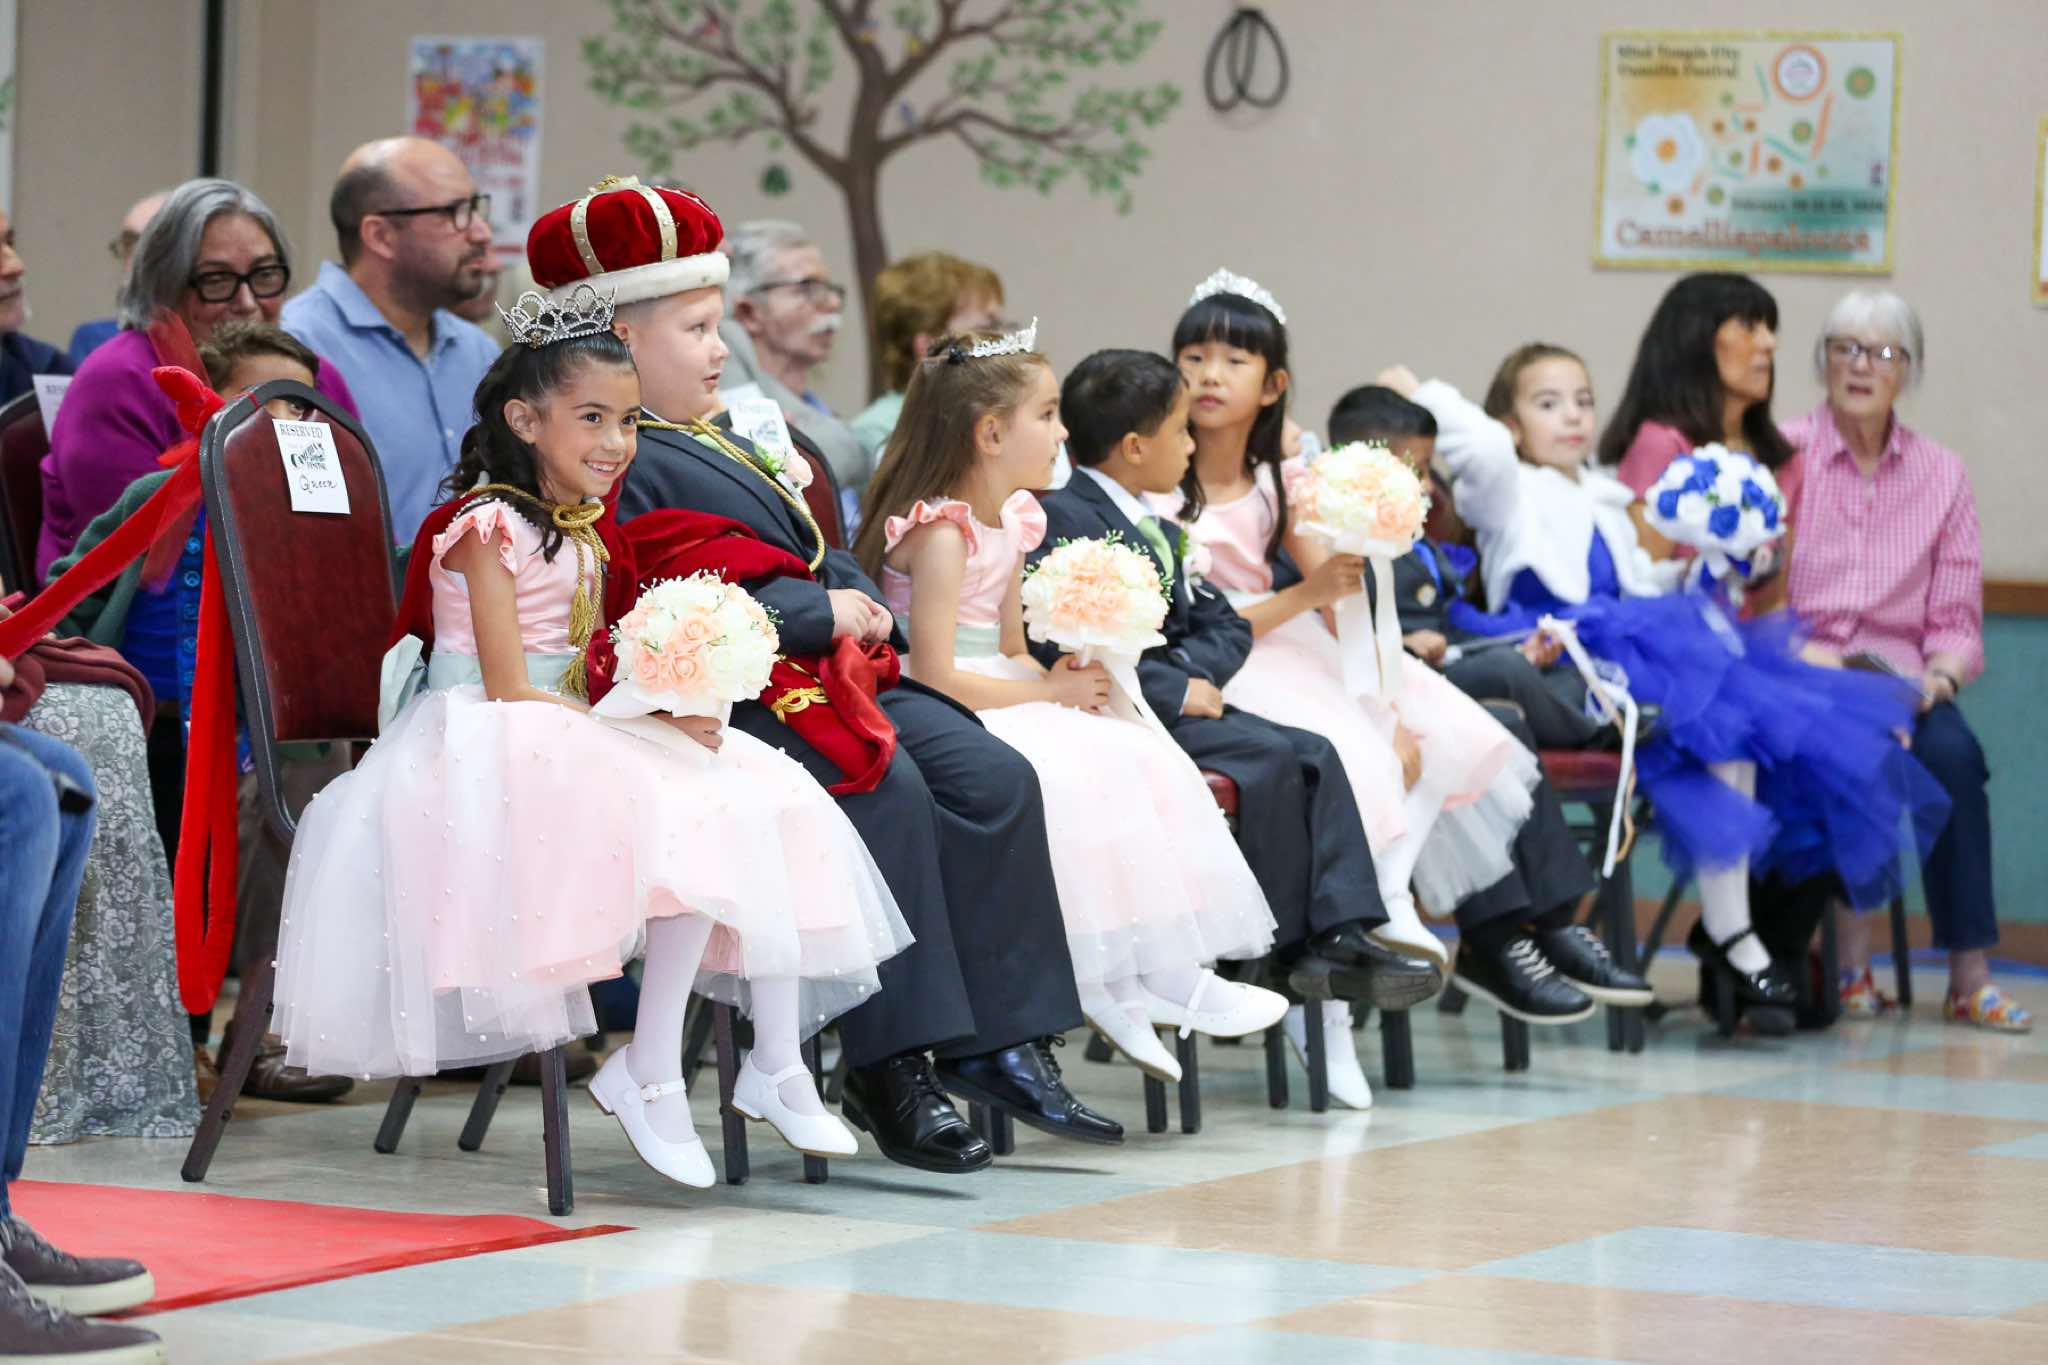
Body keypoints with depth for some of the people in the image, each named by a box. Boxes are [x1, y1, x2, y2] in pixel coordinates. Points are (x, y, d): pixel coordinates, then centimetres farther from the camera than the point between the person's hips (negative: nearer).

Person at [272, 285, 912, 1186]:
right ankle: (648, 1073, -21)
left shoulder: (583, 530, 15)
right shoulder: (489, 527, -12)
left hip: (572, 741, 9)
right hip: (493, 756, -9)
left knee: (761, 804, -6)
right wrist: (649, 723, -18)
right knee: (697, 823, -27)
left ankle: (777, 1063, -6)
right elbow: (511, 690, -17)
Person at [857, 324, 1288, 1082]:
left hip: (995, 705, 9)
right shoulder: (941, 534, -16)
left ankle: (1164, 975, -16)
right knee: (1069, 777, -28)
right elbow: (934, 676, -22)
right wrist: (1050, 692, -13)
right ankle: (1110, 983, -20)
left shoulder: (1010, 524, 14)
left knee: (1137, 757, -7)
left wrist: (1058, 678, -3)